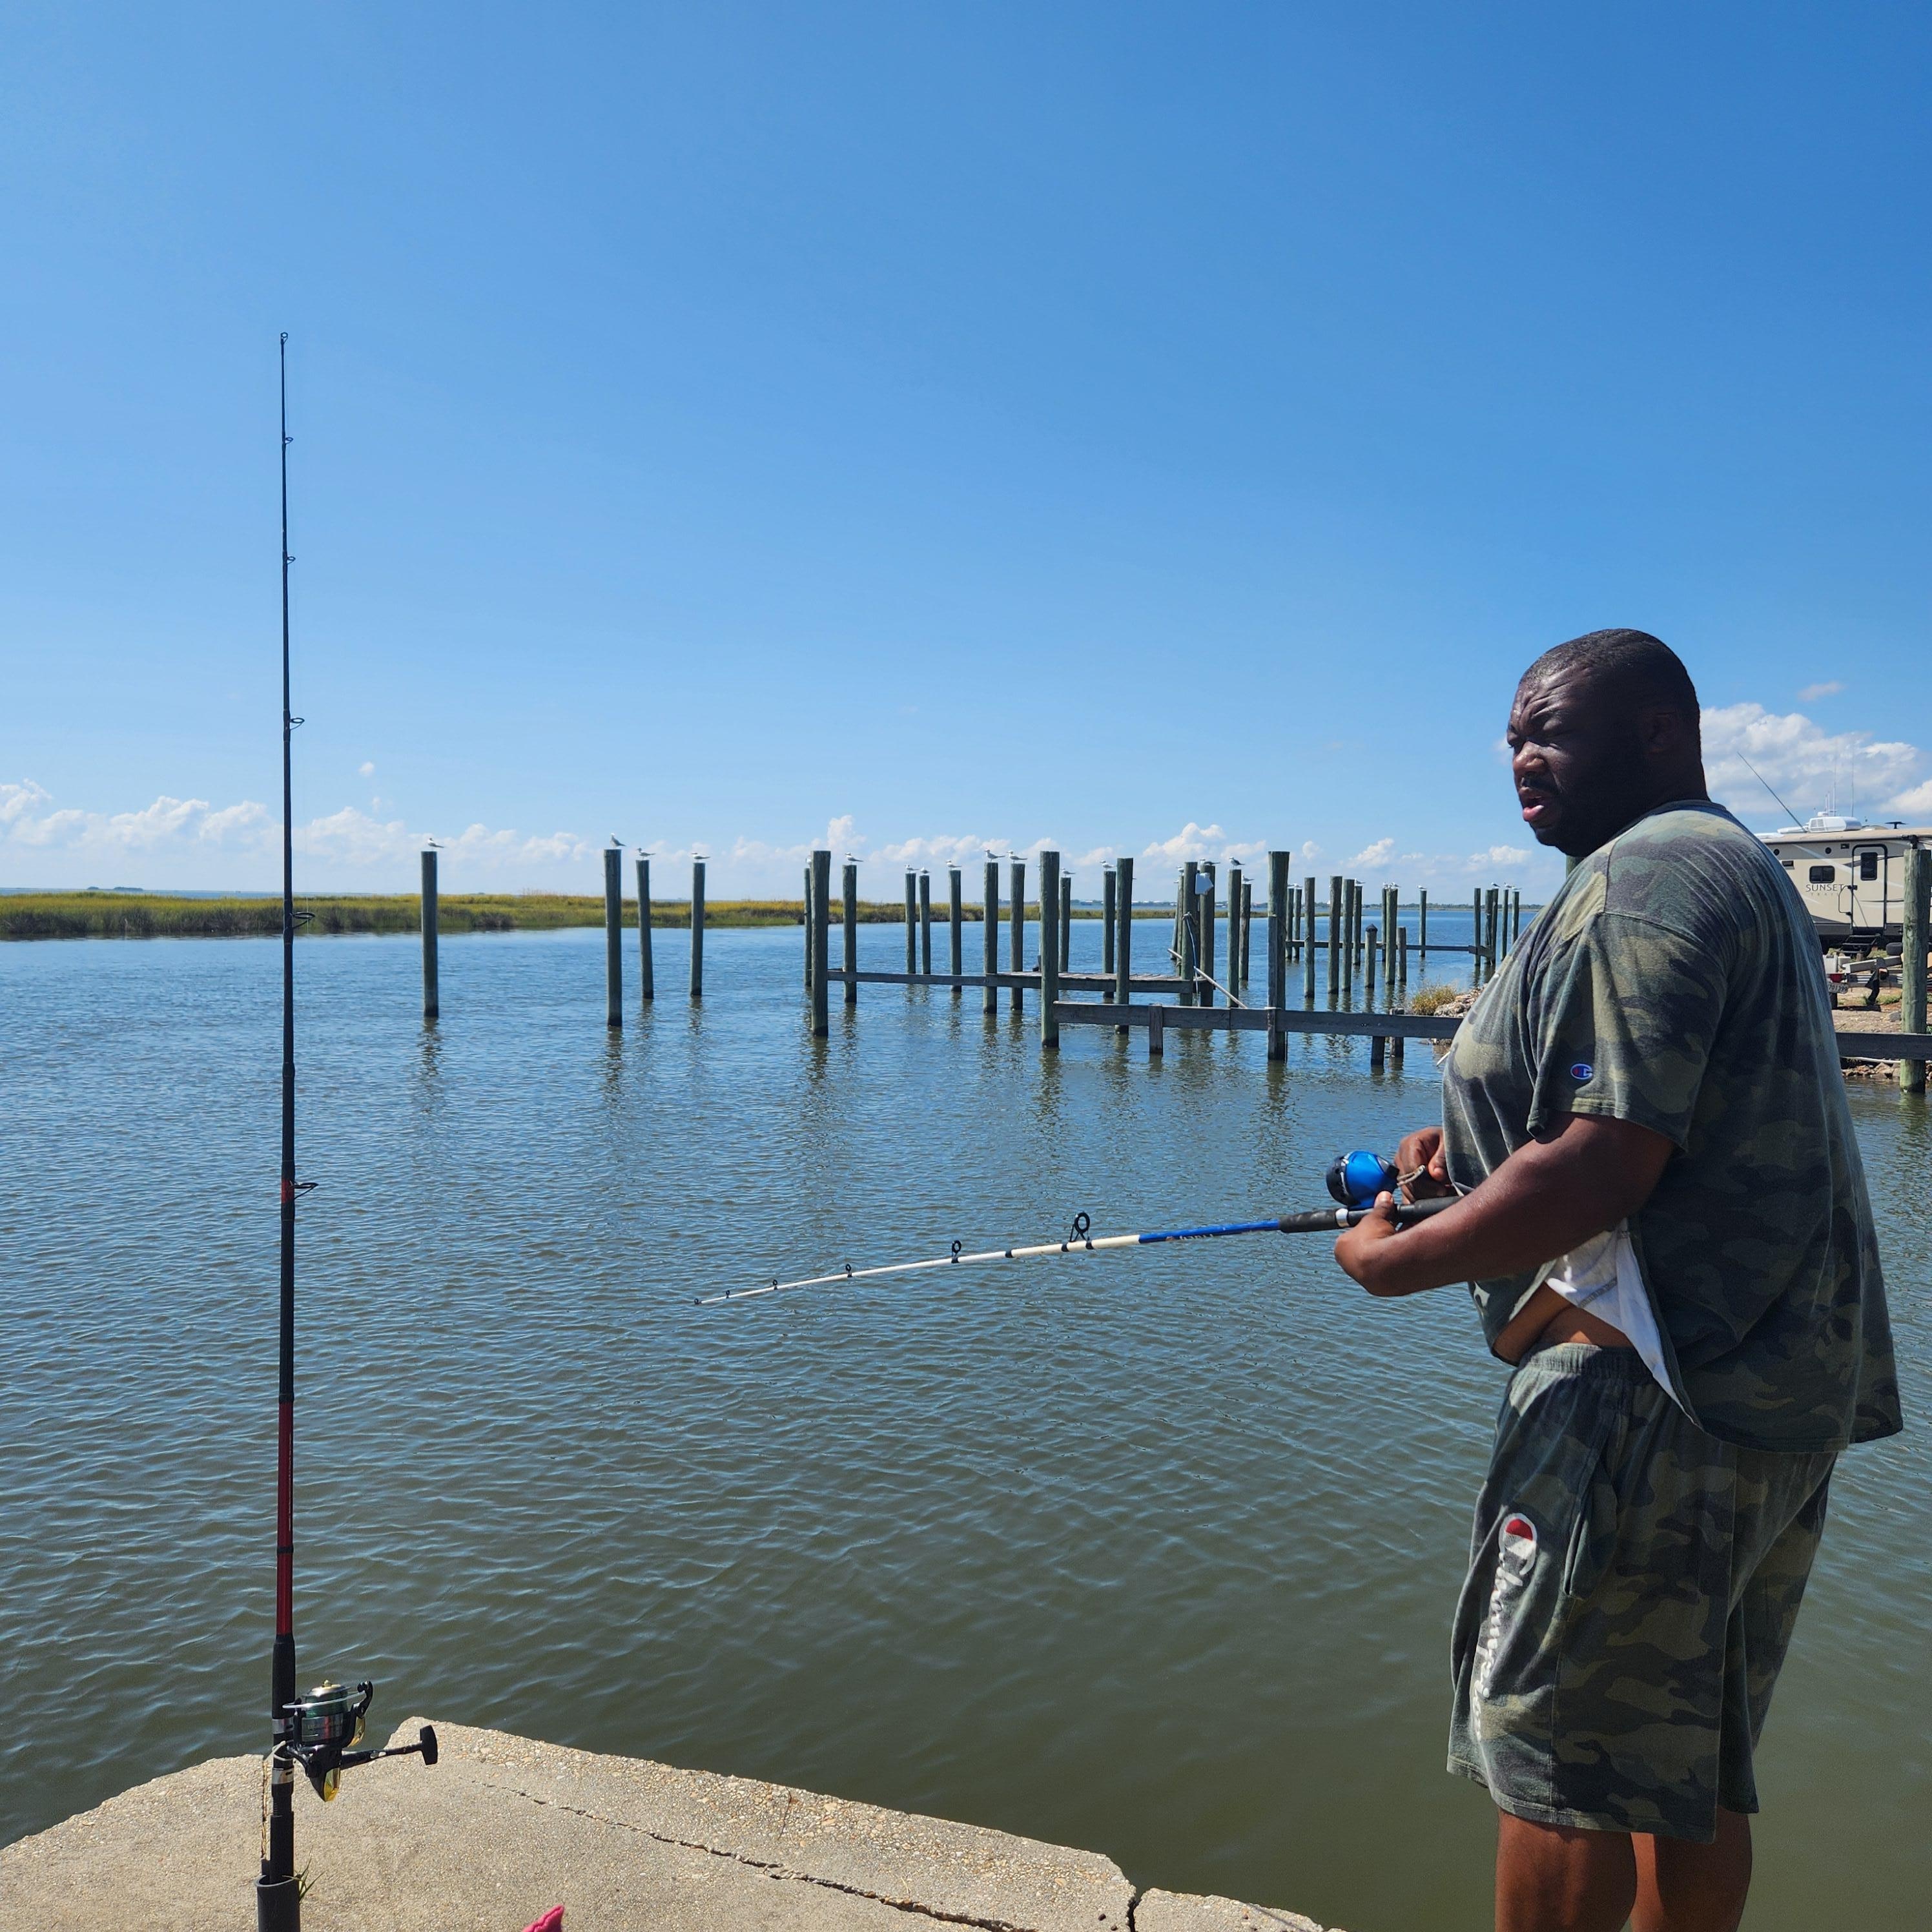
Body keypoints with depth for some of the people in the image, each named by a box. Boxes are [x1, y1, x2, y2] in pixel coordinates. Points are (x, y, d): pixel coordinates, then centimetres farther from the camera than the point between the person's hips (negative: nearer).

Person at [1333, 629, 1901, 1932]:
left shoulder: (1640, 878, -14)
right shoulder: (1750, 873, 20)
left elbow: (1604, 1168, -23)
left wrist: (1390, 1261, -12)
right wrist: (1479, 1153, 11)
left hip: (1654, 1396, -11)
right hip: (1788, 1394, 11)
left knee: (1560, 1753, 1)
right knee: (1699, 1769, 17)